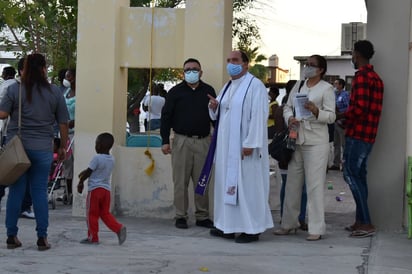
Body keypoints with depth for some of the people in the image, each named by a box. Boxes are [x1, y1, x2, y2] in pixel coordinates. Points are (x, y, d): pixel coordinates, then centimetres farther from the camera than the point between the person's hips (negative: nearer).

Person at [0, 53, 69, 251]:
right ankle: (42, 238, 6)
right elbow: (63, 123, 4)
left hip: (16, 146, 0)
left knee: (16, 191, 7)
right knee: (40, 192, 5)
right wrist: (63, 147, 15)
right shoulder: (55, 92, 1)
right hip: (43, 149, 0)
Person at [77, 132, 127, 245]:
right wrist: (84, 173, 21)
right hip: (106, 189, 7)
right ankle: (119, 228, -5)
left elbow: (88, 172, -8)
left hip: (95, 189, -7)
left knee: (92, 214, 3)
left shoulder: (97, 158, -14)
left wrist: (80, 182, 6)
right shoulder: (112, 159, 9)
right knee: (105, 213, 14)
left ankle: (93, 237, 8)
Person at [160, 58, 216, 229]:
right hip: (181, 141, -1)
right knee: (181, 181, 1)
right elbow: (166, 116, 3)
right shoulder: (175, 92, 4)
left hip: (203, 142, 2)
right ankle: (181, 216, 9)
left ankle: (202, 216, 12)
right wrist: (165, 141, -4)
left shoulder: (208, 91, 10)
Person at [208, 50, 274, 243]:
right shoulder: (228, 87, 17)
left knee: (247, 185, -5)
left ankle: (252, 229, 1)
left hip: (244, 147, -8)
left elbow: (258, 116, -17)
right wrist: (214, 107, 2)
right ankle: (228, 226, 17)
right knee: (227, 183, 10)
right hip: (227, 146, 8)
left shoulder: (255, 86, -9)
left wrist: (250, 144, -22)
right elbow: (219, 115, 25)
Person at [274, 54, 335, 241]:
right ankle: (289, 224, 21)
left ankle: (316, 228, -3)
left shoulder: (326, 89, -2)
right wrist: (290, 118, -4)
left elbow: (331, 116, -7)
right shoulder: (298, 86, 16)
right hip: (297, 140, 6)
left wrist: (316, 111, -25)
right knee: (292, 183, 11)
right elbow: (287, 107, 17)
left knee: (315, 185, -7)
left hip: (316, 142, -6)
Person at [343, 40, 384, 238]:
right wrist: (349, 115, 17)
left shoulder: (361, 76, -14)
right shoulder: (376, 77, 16)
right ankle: (361, 221, 15)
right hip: (369, 134, 9)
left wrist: (344, 115, -6)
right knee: (359, 175, 13)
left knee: (351, 174, -7)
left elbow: (359, 108, -23)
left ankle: (366, 223, -11)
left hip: (357, 134, -9)